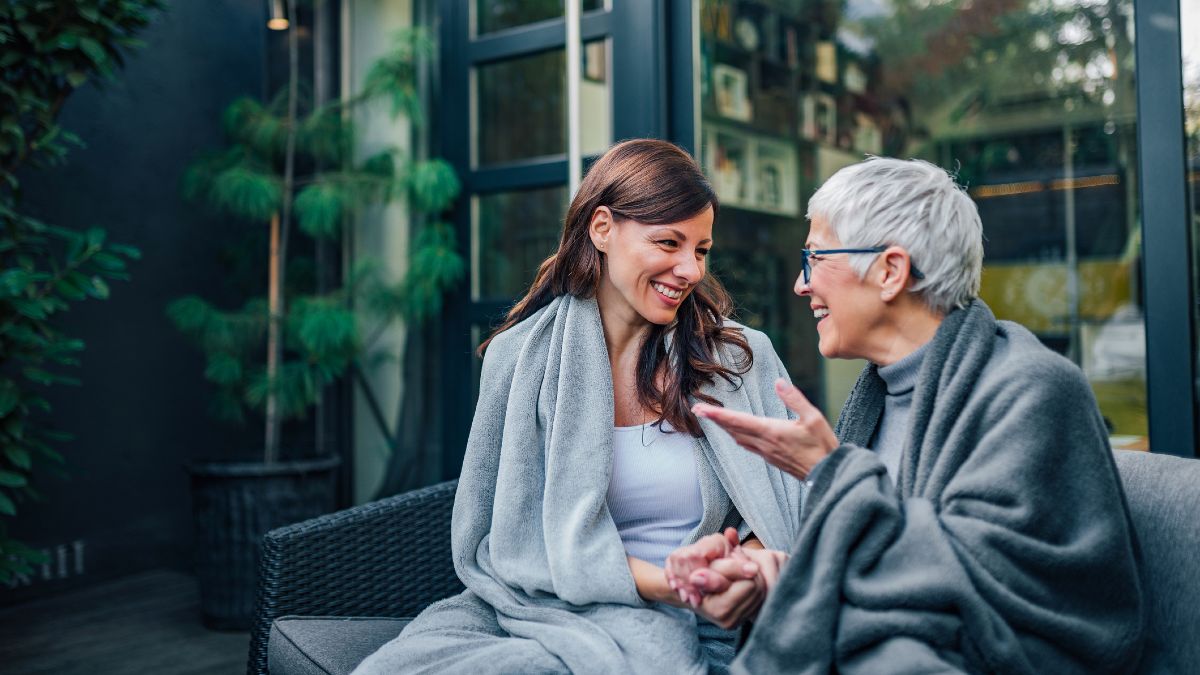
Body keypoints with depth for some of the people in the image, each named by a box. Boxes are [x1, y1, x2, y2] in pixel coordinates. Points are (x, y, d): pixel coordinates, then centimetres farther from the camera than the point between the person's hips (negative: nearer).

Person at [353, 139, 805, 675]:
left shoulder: (742, 358, 3)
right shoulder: (522, 355, 1)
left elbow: (786, 517, 6)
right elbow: (512, 538, -2)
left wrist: (757, 568, -19)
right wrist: (668, 583, -15)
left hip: (663, 630, -1)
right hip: (532, 604, 2)